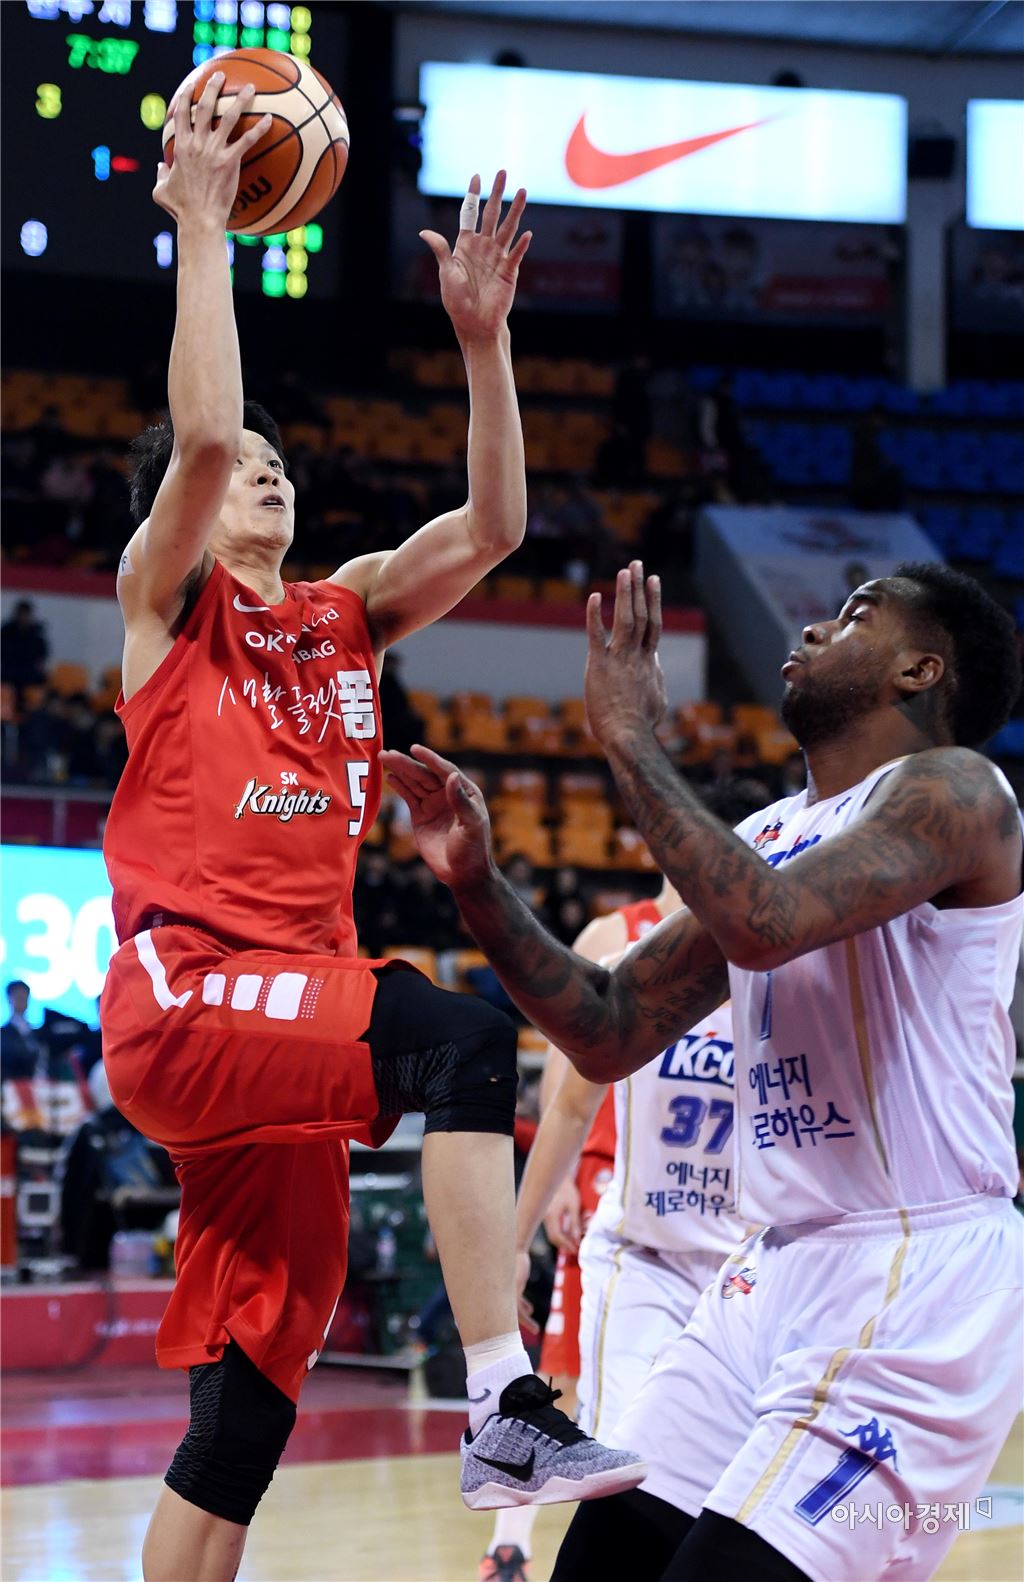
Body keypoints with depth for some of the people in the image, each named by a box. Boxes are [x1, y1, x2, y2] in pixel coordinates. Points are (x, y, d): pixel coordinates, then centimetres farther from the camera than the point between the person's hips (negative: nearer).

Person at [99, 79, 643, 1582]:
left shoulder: (344, 617, 21)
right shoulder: (166, 603, 6)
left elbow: (493, 524, 10)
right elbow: (198, 429, -11)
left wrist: (482, 336, 4)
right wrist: (200, 226, -9)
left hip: (290, 1013, 6)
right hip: (188, 997, -6)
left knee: (247, 1409, 3)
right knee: (459, 1035, -32)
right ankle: (508, 1411, -38)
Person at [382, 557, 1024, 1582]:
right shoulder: (768, 837, 17)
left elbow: (765, 923, -26)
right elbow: (608, 1036, 18)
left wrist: (629, 736, -16)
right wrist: (476, 882, 6)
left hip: (917, 1276, -8)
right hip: (778, 1268, 8)